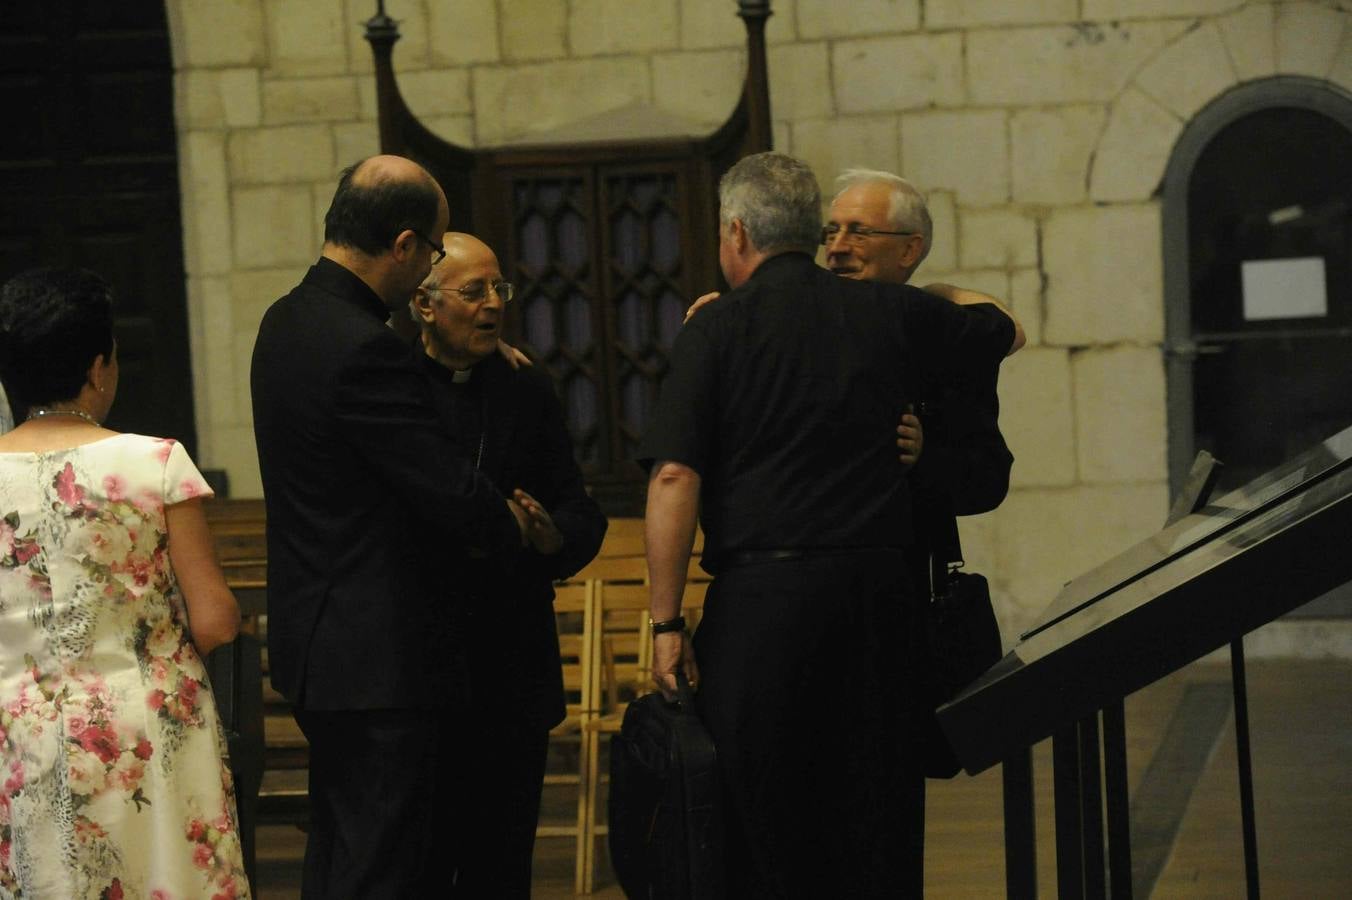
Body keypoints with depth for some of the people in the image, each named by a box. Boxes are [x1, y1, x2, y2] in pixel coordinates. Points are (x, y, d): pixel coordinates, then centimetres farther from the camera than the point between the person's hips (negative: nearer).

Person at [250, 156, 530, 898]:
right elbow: (454, 491, -21)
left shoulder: (288, 321, 9)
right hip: (379, 655, -10)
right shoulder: (362, 349, -22)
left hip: (320, 636, 10)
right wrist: (511, 527, 0)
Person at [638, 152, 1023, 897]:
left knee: (760, 824, 4)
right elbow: (1007, 332, 26)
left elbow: (675, 477, -11)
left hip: (762, 591, -4)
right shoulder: (889, 313, 8)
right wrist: (931, 297, 43)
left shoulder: (716, 328, -3)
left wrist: (666, 621, -8)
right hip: (877, 587, 4)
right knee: (872, 827, 10)